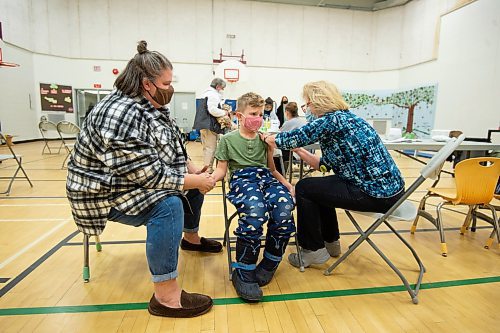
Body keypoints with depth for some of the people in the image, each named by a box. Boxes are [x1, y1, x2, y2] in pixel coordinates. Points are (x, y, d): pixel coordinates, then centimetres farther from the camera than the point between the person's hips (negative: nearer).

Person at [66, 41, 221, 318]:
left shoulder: (152, 107, 3)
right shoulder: (121, 115, -28)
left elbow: (172, 149, 10)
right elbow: (149, 175, -32)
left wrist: (192, 170, -5)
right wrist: (195, 181, -24)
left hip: (142, 181, 10)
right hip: (107, 194, -10)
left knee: (194, 181, 13)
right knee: (169, 205, -34)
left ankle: (191, 238, 33)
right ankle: (165, 296, -24)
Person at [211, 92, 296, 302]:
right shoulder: (228, 139, 12)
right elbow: (221, 170, 9)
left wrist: (270, 149, 4)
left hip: (265, 177, 4)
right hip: (241, 178, -3)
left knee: (284, 207, -31)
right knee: (256, 210, -38)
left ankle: (269, 263, -9)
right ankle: (243, 273, -22)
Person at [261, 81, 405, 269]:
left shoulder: (331, 120, -15)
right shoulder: (344, 117, 13)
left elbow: (289, 139, -13)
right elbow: (324, 165, 13)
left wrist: (267, 138, 7)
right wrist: (298, 150, 15)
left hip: (378, 193, -9)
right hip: (388, 186, 9)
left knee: (304, 188, -1)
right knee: (318, 187, 22)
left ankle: (314, 250, 13)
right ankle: (330, 242, 34)